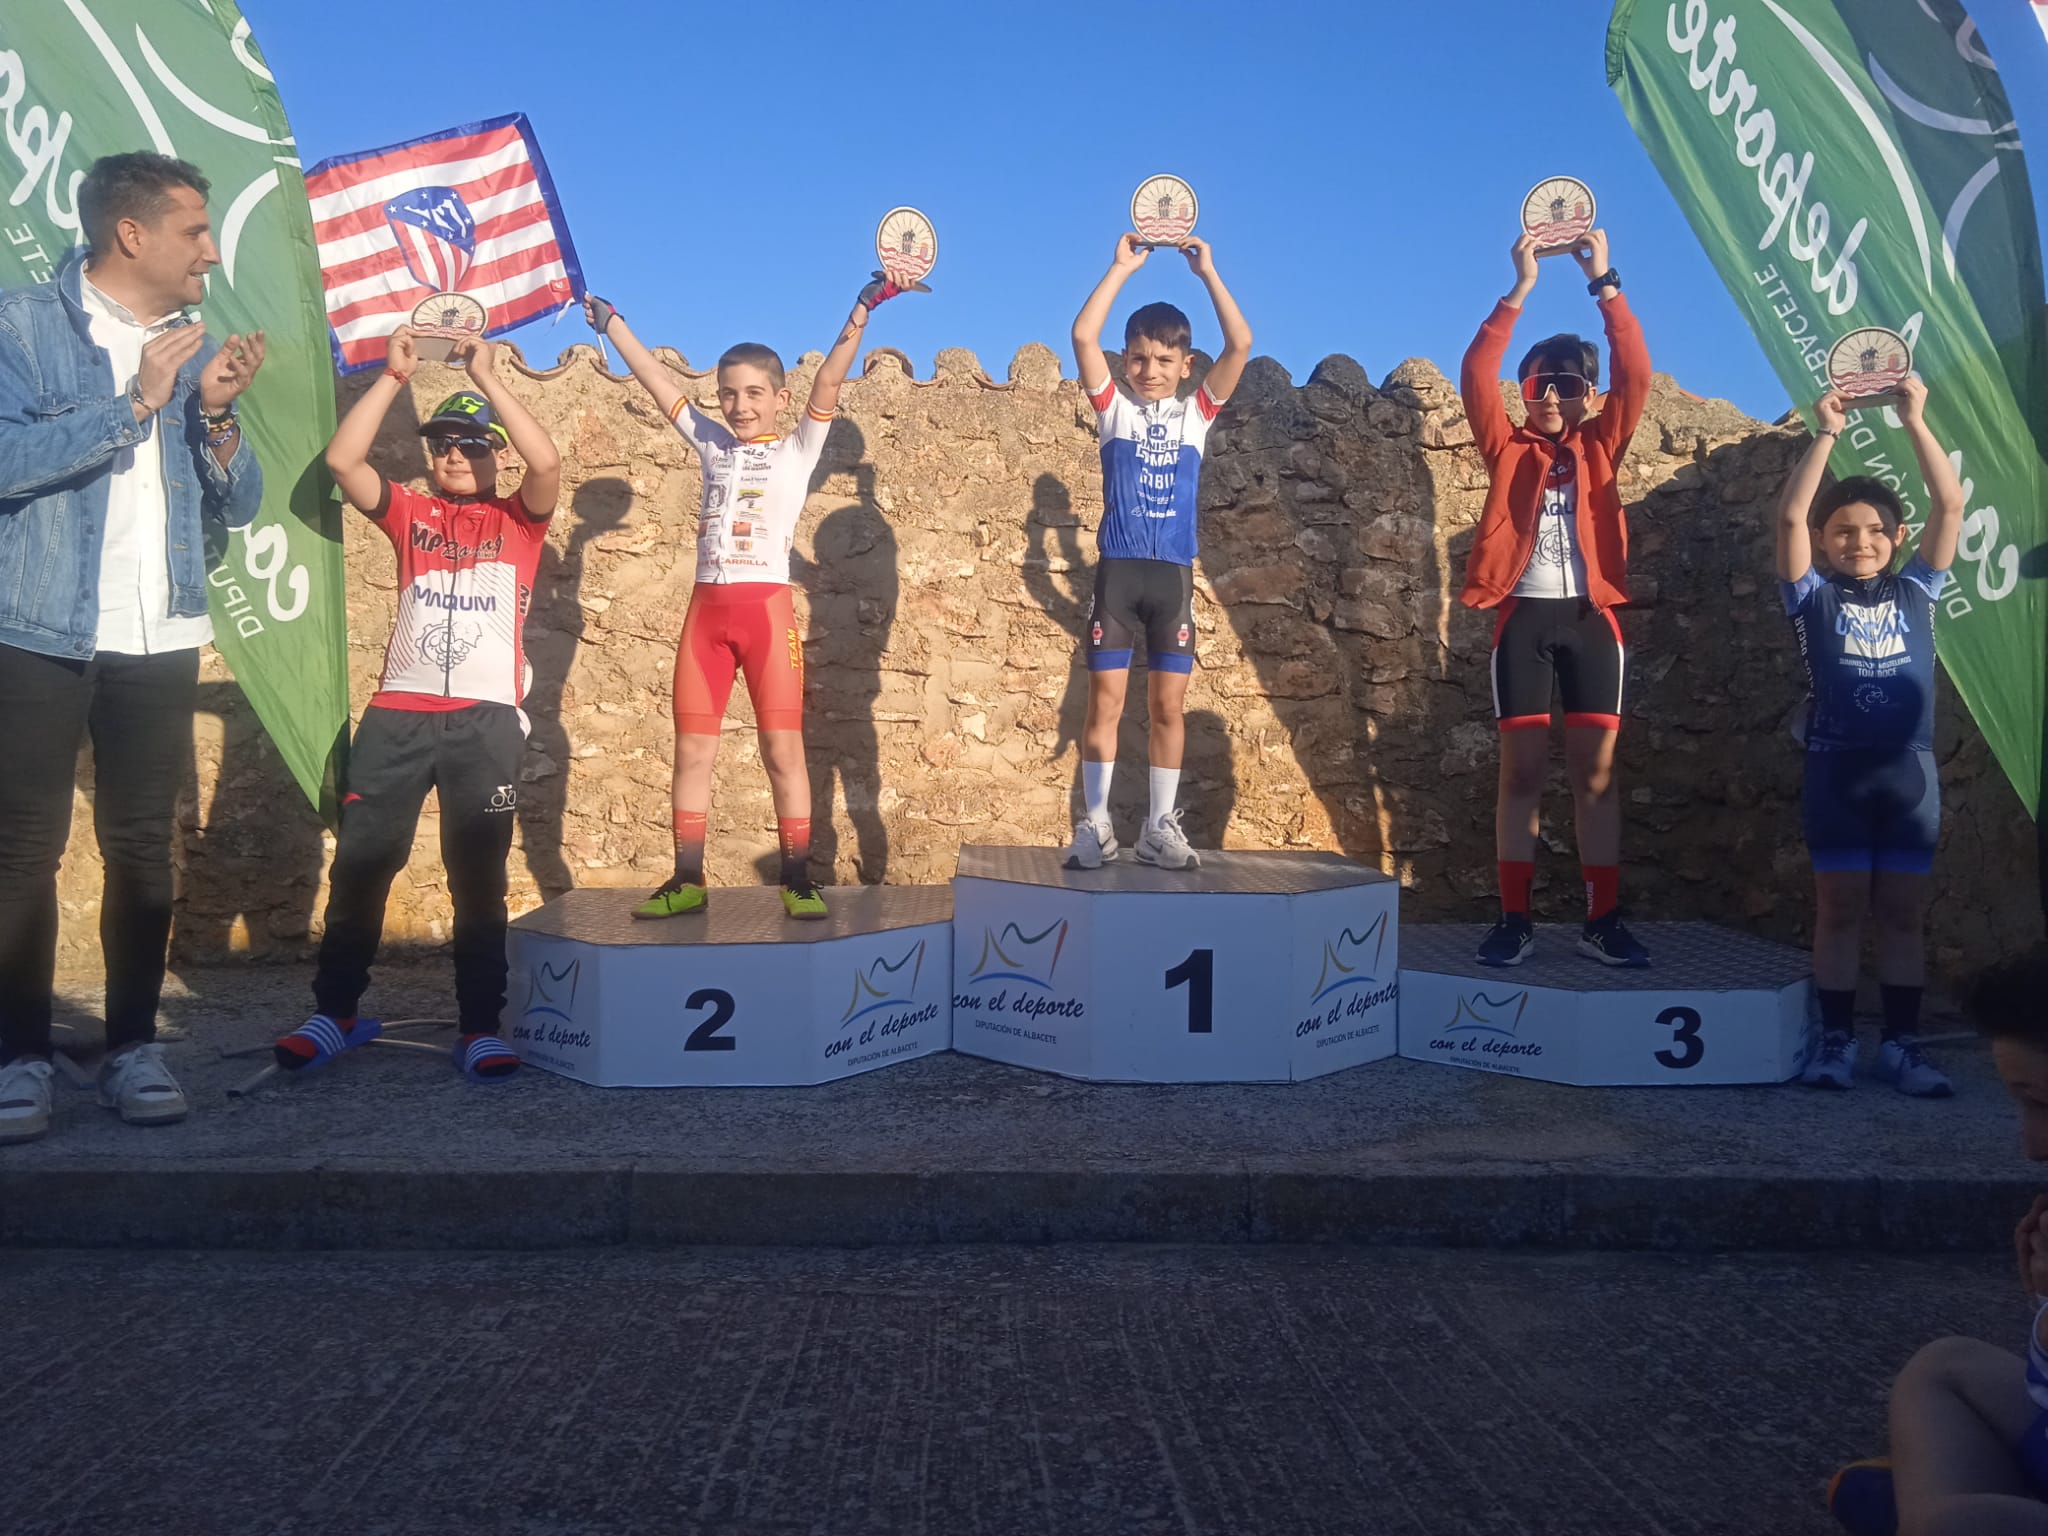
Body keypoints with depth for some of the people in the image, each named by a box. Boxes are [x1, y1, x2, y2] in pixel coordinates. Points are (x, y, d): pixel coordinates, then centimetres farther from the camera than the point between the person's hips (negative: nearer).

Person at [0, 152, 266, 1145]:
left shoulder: (195, 350, 12)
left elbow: (239, 506, 9)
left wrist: (215, 414, -8)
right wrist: (137, 401, -17)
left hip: (161, 642, 4)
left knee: (143, 848, 4)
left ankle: (132, 1048, 11)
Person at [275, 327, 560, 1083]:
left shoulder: (518, 520, 10)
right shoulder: (409, 514, 15)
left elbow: (547, 462, -10)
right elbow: (342, 459, 0)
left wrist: (487, 377, -9)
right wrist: (393, 375, -2)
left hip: (487, 717, -2)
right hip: (399, 711, 2)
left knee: (478, 878, 2)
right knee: (359, 863, 3)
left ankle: (480, 1028, 6)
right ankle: (334, 1013, 16)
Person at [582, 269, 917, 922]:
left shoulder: (796, 450, 6)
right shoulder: (712, 444, 16)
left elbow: (828, 380, -5)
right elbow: (656, 379, 18)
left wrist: (861, 311, -14)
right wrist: (609, 322, 19)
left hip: (766, 606, -4)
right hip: (706, 609, 4)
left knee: (783, 747, -3)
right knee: (692, 749, 4)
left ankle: (797, 882, 3)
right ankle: (687, 880, 12)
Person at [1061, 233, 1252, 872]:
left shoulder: (1196, 413, 9)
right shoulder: (1114, 408, 6)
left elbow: (1240, 345, -2)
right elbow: (1082, 336, -7)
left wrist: (1207, 272, -2)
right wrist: (1122, 267, -5)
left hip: (1174, 573, 1)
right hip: (1117, 569, -1)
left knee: (1169, 704, 3)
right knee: (1105, 699, -1)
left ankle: (1160, 826, 12)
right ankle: (1095, 824, 6)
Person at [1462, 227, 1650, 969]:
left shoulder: (1600, 447, 12)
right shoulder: (1507, 449, 10)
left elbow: (1636, 373, 0)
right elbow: (1475, 373, -3)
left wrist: (1603, 281, -4)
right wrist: (1521, 288, -8)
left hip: (1590, 616, 1)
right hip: (1523, 615, -1)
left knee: (1595, 770, 1)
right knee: (1521, 770, -1)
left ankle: (1602, 918, 7)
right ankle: (1514, 918, 4)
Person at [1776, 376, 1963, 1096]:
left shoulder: (1916, 590, 10)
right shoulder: (1814, 597, 4)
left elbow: (1951, 504, 1)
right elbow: (1789, 515, -9)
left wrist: (1914, 421, -4)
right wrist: (1827, 433, -11)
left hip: (1909, 770, 2)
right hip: (1837, 769, -2)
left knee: (1903, 912, 6)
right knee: (1840, 908, 2)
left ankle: (1902, 1043, 12)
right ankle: (1836, 1039, 9)